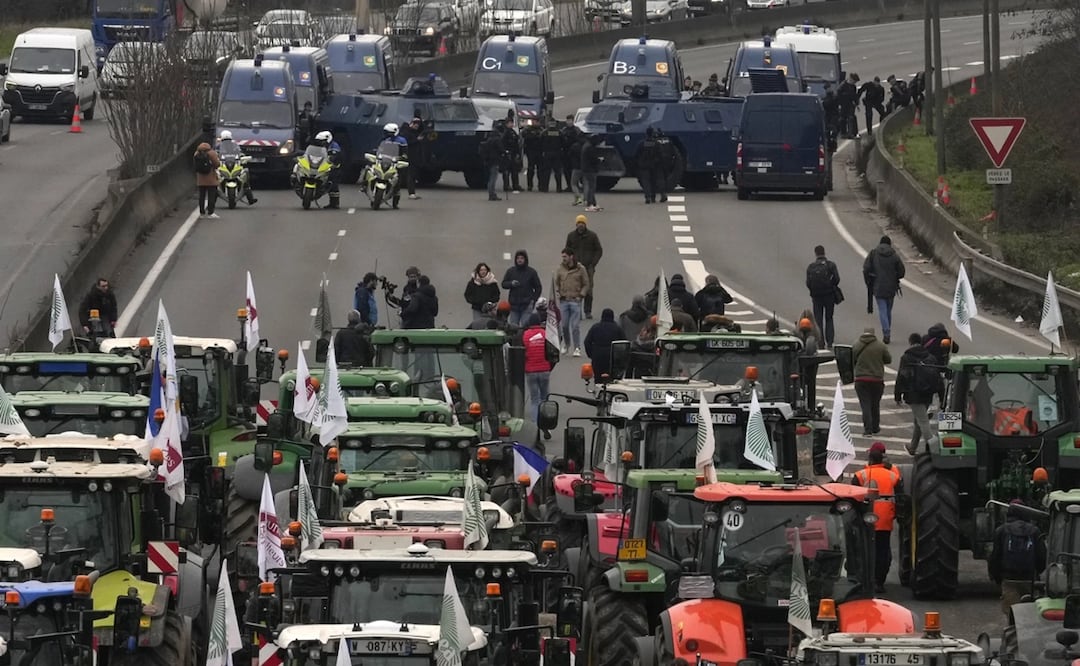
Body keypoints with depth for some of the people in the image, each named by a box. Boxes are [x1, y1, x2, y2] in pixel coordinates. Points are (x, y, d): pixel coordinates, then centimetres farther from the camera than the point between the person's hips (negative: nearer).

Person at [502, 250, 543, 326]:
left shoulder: (531, 272, 3)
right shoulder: (510, 271, 8)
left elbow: (538, 288, 7)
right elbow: (504, 284, 10)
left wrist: (533, 299, -5)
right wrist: (511, 284, -12)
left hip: (526, 306, -3)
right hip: (514, 305, 3)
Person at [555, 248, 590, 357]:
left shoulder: (580, 269, 0)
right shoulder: (560, 269, 7)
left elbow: (586, 284, 5)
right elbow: (556, 283, 15)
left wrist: (581, 295, -7)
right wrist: (557, 292, -3)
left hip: (576, 300, -3)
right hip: (564, 301, 3)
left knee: (575, 326, -6)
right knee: (564, 325, 5)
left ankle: (577, 348, -1)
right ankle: (566, 345, 25)